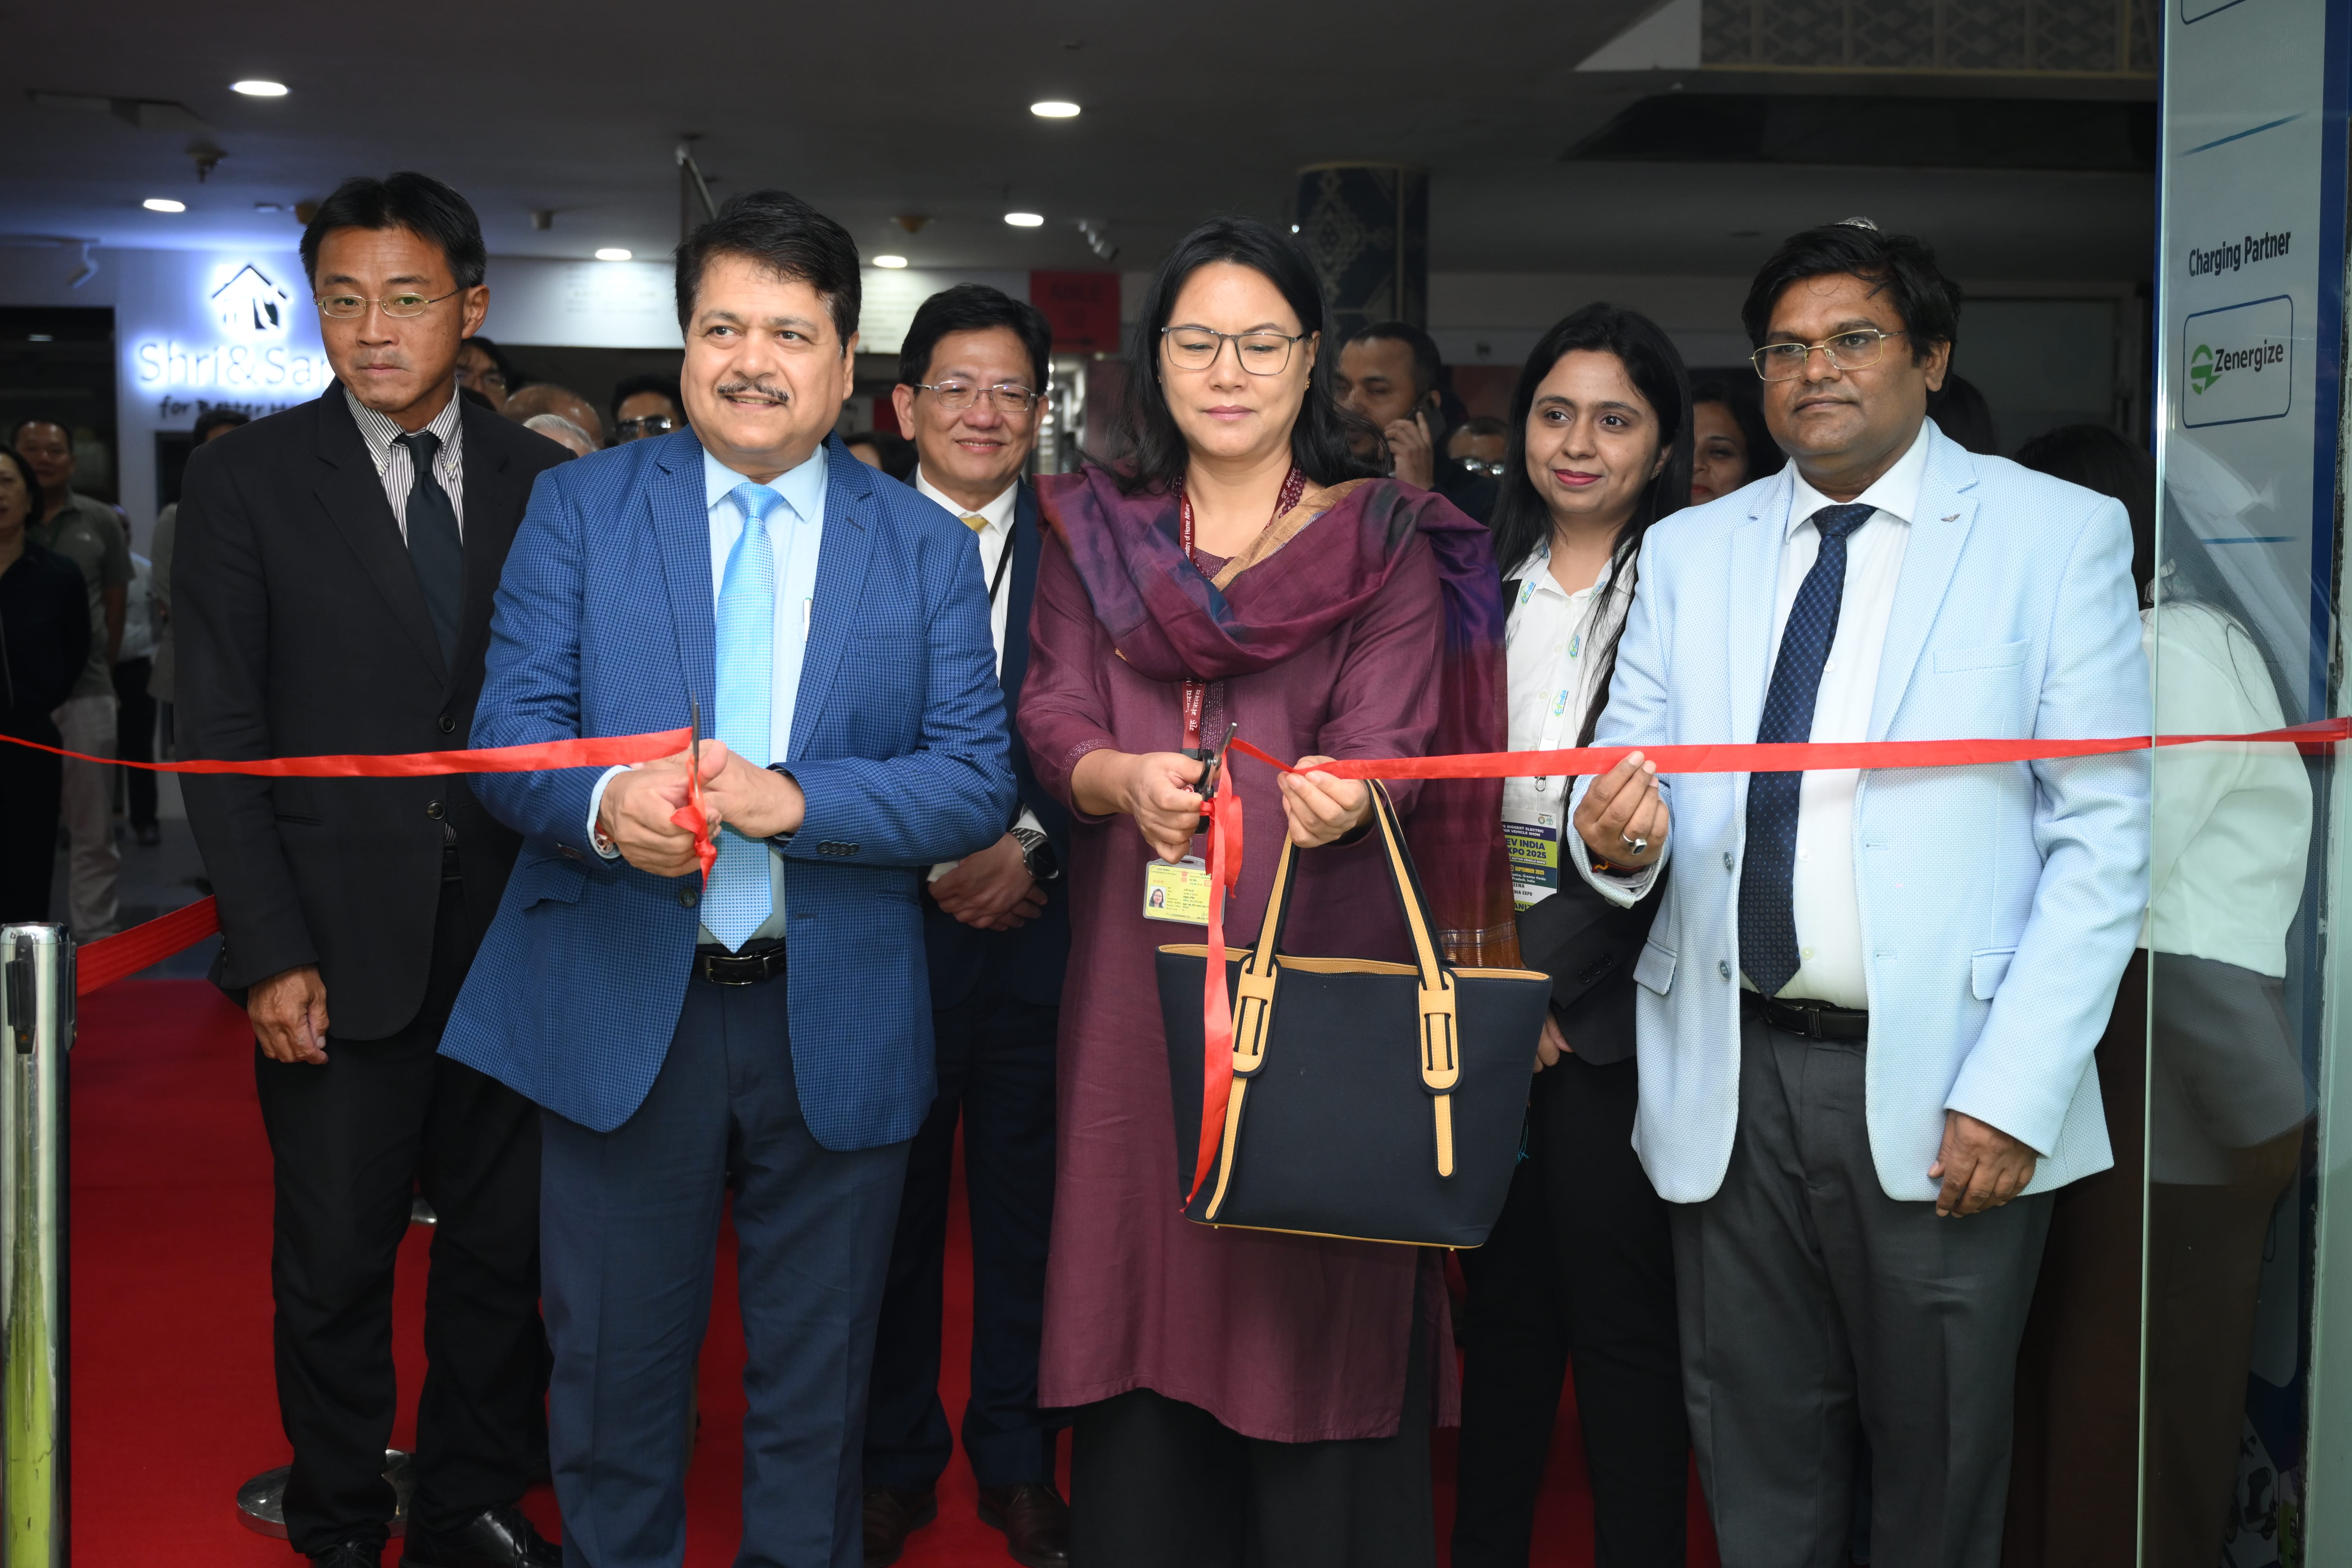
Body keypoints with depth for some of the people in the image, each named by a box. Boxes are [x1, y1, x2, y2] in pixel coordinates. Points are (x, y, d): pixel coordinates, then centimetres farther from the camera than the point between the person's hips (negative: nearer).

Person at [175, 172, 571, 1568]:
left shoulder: (548, 483, 5)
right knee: (336, 1259, 7)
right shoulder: (249, 478, -1)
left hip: (515, 929, 2)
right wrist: (272, 953, -9)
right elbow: (223, 736, -3)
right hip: (343, 941, -2)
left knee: (507, 1241, 12)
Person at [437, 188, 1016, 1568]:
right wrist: (602, 804, -26)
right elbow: (510, 729, -4)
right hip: (625, 1009, 0)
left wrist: (795, 800, -21)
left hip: (839, 1027, 1)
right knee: (616, 1374, 14)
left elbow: (979, 782, -6)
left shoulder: (928, 548, 2)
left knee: (815, 1391, 16)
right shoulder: (580, 506, 3)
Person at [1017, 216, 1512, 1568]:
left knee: (1319, 1306, -1)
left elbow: (1389, 737, -7)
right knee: (1142, 1299, 6)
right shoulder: (1095, 529, 13)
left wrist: (1344, 793, -32)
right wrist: (1120, 780, -21)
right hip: (1140, 970, 2)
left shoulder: (1386, 541, 5)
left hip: (1322, 965, -2)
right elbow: (1052, 714, 2)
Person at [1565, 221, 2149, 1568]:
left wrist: (2015, 1094, -14)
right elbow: (1632, 773, 8)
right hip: (1732, 1086, 3)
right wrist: (1620, 835, -17)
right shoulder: (1689, 553, 11)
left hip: (1943, 1091, -3)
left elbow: (2106, 832, -6)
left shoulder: (2060, 534, 0)